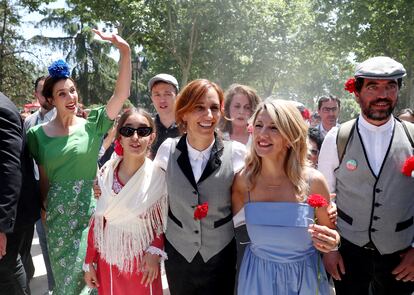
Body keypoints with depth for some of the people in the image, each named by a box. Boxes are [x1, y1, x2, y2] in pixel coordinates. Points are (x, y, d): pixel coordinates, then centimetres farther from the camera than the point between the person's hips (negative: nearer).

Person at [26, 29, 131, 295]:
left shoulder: (92, 125, -4)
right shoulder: (38, 134, 1)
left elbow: (121, 94, -17)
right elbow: (44, 177, 8)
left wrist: (125, 52, -25)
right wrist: (44, 209, 12)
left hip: (90, 208, -1)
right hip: (58, 213, 2)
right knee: (64, 271, 14)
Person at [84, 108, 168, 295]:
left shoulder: (159, 175, -13)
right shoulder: (106, 173, -7)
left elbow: (162, 222, -4)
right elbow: (97, 221, 1)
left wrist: (154, 252, -17)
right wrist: (89, 262, 3)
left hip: (142, 259, -2)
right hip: (108, 258, 2)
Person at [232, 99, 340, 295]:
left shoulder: (313, 181, -17)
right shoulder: (243, 180, -12)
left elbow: (329, 230, -3)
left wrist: (333, 241, -22)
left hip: (304, 277, 0)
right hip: (258, 277, 1)